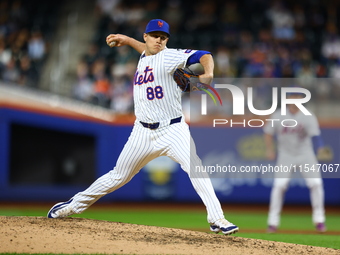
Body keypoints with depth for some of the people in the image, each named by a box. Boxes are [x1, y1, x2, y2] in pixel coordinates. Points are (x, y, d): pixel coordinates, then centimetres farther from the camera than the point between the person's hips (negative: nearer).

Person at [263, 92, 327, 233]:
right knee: (279, 186, -12)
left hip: (305, 155, 0)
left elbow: (315, 135, -26)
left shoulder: (308, 117, -10)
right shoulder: (278, 116, -4)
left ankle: (319, 220, 5)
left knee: (316, 183, -10)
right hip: (286, 156, 0)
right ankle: (273, 222, -3)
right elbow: (268, 133, 11)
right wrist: (270, 150, -1)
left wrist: (320, 146, -45)